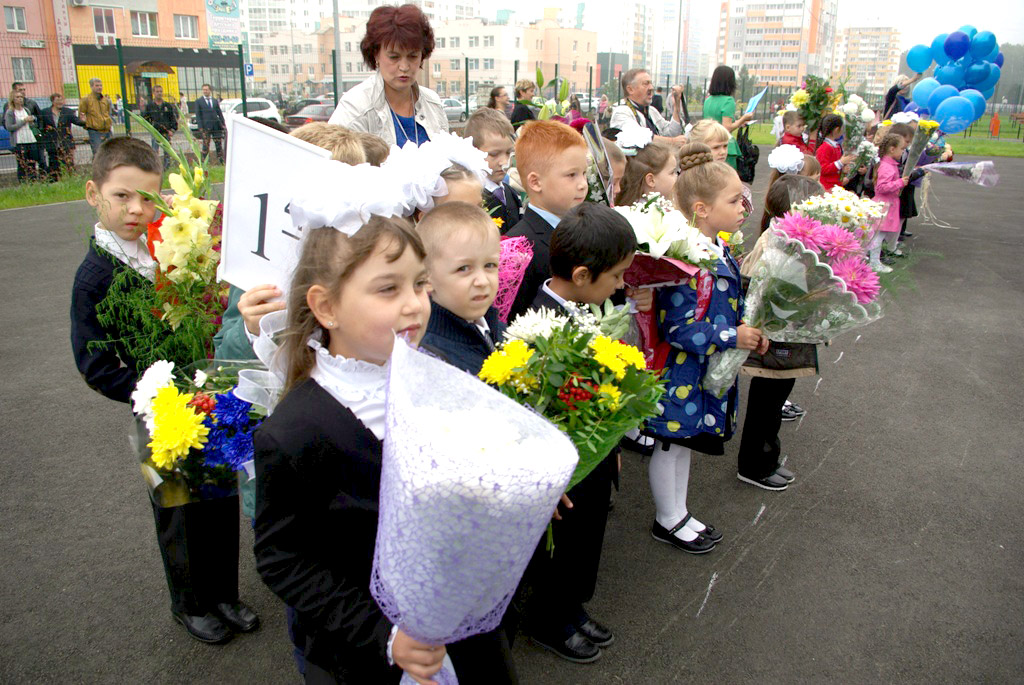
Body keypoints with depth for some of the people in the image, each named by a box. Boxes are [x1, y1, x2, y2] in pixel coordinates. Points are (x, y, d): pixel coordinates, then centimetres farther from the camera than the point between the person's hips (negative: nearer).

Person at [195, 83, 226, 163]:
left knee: (219, 143, 3)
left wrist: (223, 124, 6)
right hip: (206, 126, -3)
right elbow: (198, 115, 0)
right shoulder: (198, 101, 5)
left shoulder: (215, 101, 14)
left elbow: (220, 113, 15)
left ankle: (222, 161, 8)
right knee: (206, 144, -3)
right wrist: (200, 127, -9)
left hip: (216, 125, 3)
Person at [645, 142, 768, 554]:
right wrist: (732, 337, -22)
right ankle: (667, 521, 27)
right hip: (682, 372, -9)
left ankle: (678, 513, 38)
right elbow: (677, 328, -27)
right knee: (672, 442, 9)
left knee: (684, 439, 21)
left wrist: (748, 333, 3)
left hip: (708, 370, 10)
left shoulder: (720, 251, 5)